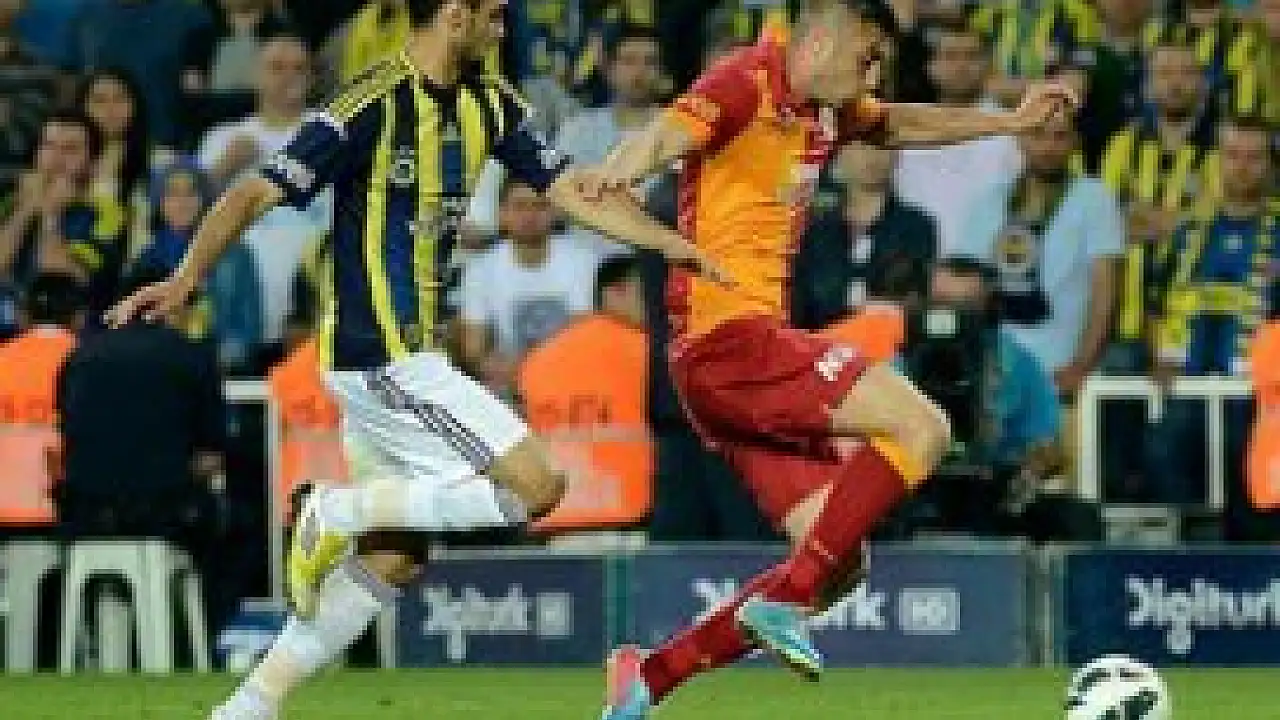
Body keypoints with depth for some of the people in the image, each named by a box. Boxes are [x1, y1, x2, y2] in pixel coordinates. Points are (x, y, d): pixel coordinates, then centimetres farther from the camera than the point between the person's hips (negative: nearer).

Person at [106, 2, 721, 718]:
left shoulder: (489, 104, 9)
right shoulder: (374, 105, -16)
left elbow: (572, 190, 11)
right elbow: (256, 195, -18)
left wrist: (677, 246, 1)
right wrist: (185, 280, -30)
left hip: (410, 354, 9)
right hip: (382, 355, -9)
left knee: (390, 558, 11)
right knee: (537, 484, -13)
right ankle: (337, 514, -6)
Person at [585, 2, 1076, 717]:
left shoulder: (827, 108, 17)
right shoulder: (749, 83, -11)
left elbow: (900, 123, 38)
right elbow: (668, 135, -31)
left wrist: (1008, 122, 36)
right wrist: (626, 168, -53)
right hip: (731, 335, -10)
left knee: (839, 565, 5)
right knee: (921, 426, -19)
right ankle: (783, 598, -21)